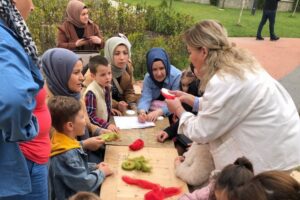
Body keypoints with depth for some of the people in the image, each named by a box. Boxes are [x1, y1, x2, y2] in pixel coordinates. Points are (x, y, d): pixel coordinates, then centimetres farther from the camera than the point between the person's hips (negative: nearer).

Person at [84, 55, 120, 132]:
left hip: (107, 122, 7)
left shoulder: (106, 87, 3)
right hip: (96, 129, -7)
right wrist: (107, 125, -28)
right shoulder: (91, 93, -20)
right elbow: (90, 117, -21)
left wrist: (110, 109, 7)